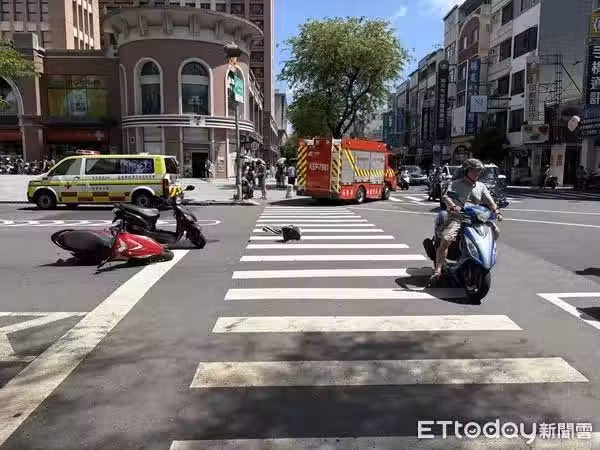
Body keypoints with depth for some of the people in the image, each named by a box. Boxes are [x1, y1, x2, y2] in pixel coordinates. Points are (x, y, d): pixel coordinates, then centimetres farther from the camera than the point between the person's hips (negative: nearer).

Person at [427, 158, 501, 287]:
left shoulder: (481, 186, 18)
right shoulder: (456, 184, 5)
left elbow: (490, 201, 11)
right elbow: (446, 196, -10)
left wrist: (496, 211, -9)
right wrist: (453, 206, -30)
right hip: (457, 218, -5)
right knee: (445, 239, -27)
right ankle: (438, 271, -22)